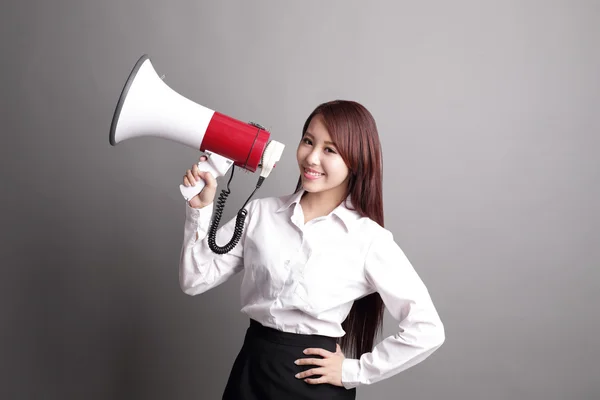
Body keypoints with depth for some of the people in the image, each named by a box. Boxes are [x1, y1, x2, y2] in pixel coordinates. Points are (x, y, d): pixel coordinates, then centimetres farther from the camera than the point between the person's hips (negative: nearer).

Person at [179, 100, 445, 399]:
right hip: (250, 370, 4)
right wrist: (200, 207, -10)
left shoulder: (369, 239, -11)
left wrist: (353, 371, -8)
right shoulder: (260, 212, 0)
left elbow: (427, 331, -11)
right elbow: (195, 280, 0)